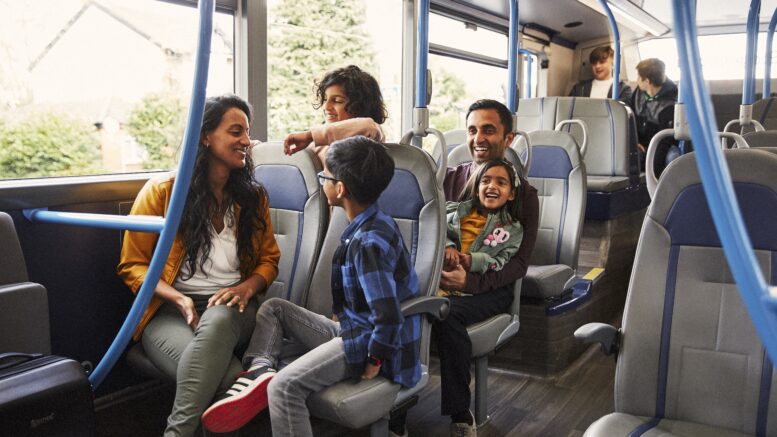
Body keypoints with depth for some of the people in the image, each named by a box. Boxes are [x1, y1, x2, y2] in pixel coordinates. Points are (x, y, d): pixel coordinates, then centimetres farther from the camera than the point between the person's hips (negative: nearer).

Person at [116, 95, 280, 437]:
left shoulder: (252, 196, 12)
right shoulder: (161, 192, 2)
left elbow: (269, 259, 17)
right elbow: (132, 265, 4)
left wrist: (246, 288, -6)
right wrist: (178, 299, -13)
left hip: (232, 307, 3)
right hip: (170, 310, -2)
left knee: (217, 321, -38)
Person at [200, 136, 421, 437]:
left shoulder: (369, 243, -26)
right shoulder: (371, 222, 5)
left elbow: (388, 316, -31)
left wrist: (374, 361, -17)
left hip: (369, 341, -10)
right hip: (352, 329, 10)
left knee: (285, 387, -26)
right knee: (273, 308, 14)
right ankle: (260, 370, -7)